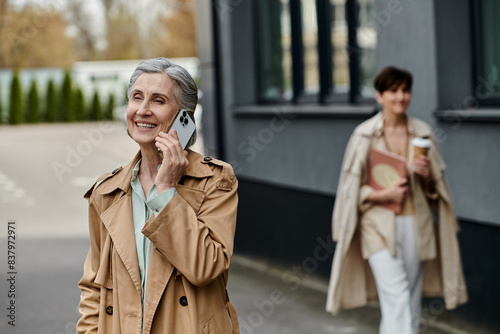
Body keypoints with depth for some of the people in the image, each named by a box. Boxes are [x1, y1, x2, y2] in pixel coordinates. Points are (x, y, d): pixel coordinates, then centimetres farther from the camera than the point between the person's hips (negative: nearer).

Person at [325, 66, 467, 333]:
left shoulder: (422, 132, 5)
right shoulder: (365, 134, -4)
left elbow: (435, 186, 12)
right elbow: (352, 187, -1)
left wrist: (426, 174, -10)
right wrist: (384, 194, -16)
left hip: (416, 223, 4)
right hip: (379, 224, -4)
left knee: (412, 301, 10)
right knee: (397, 299, -14)